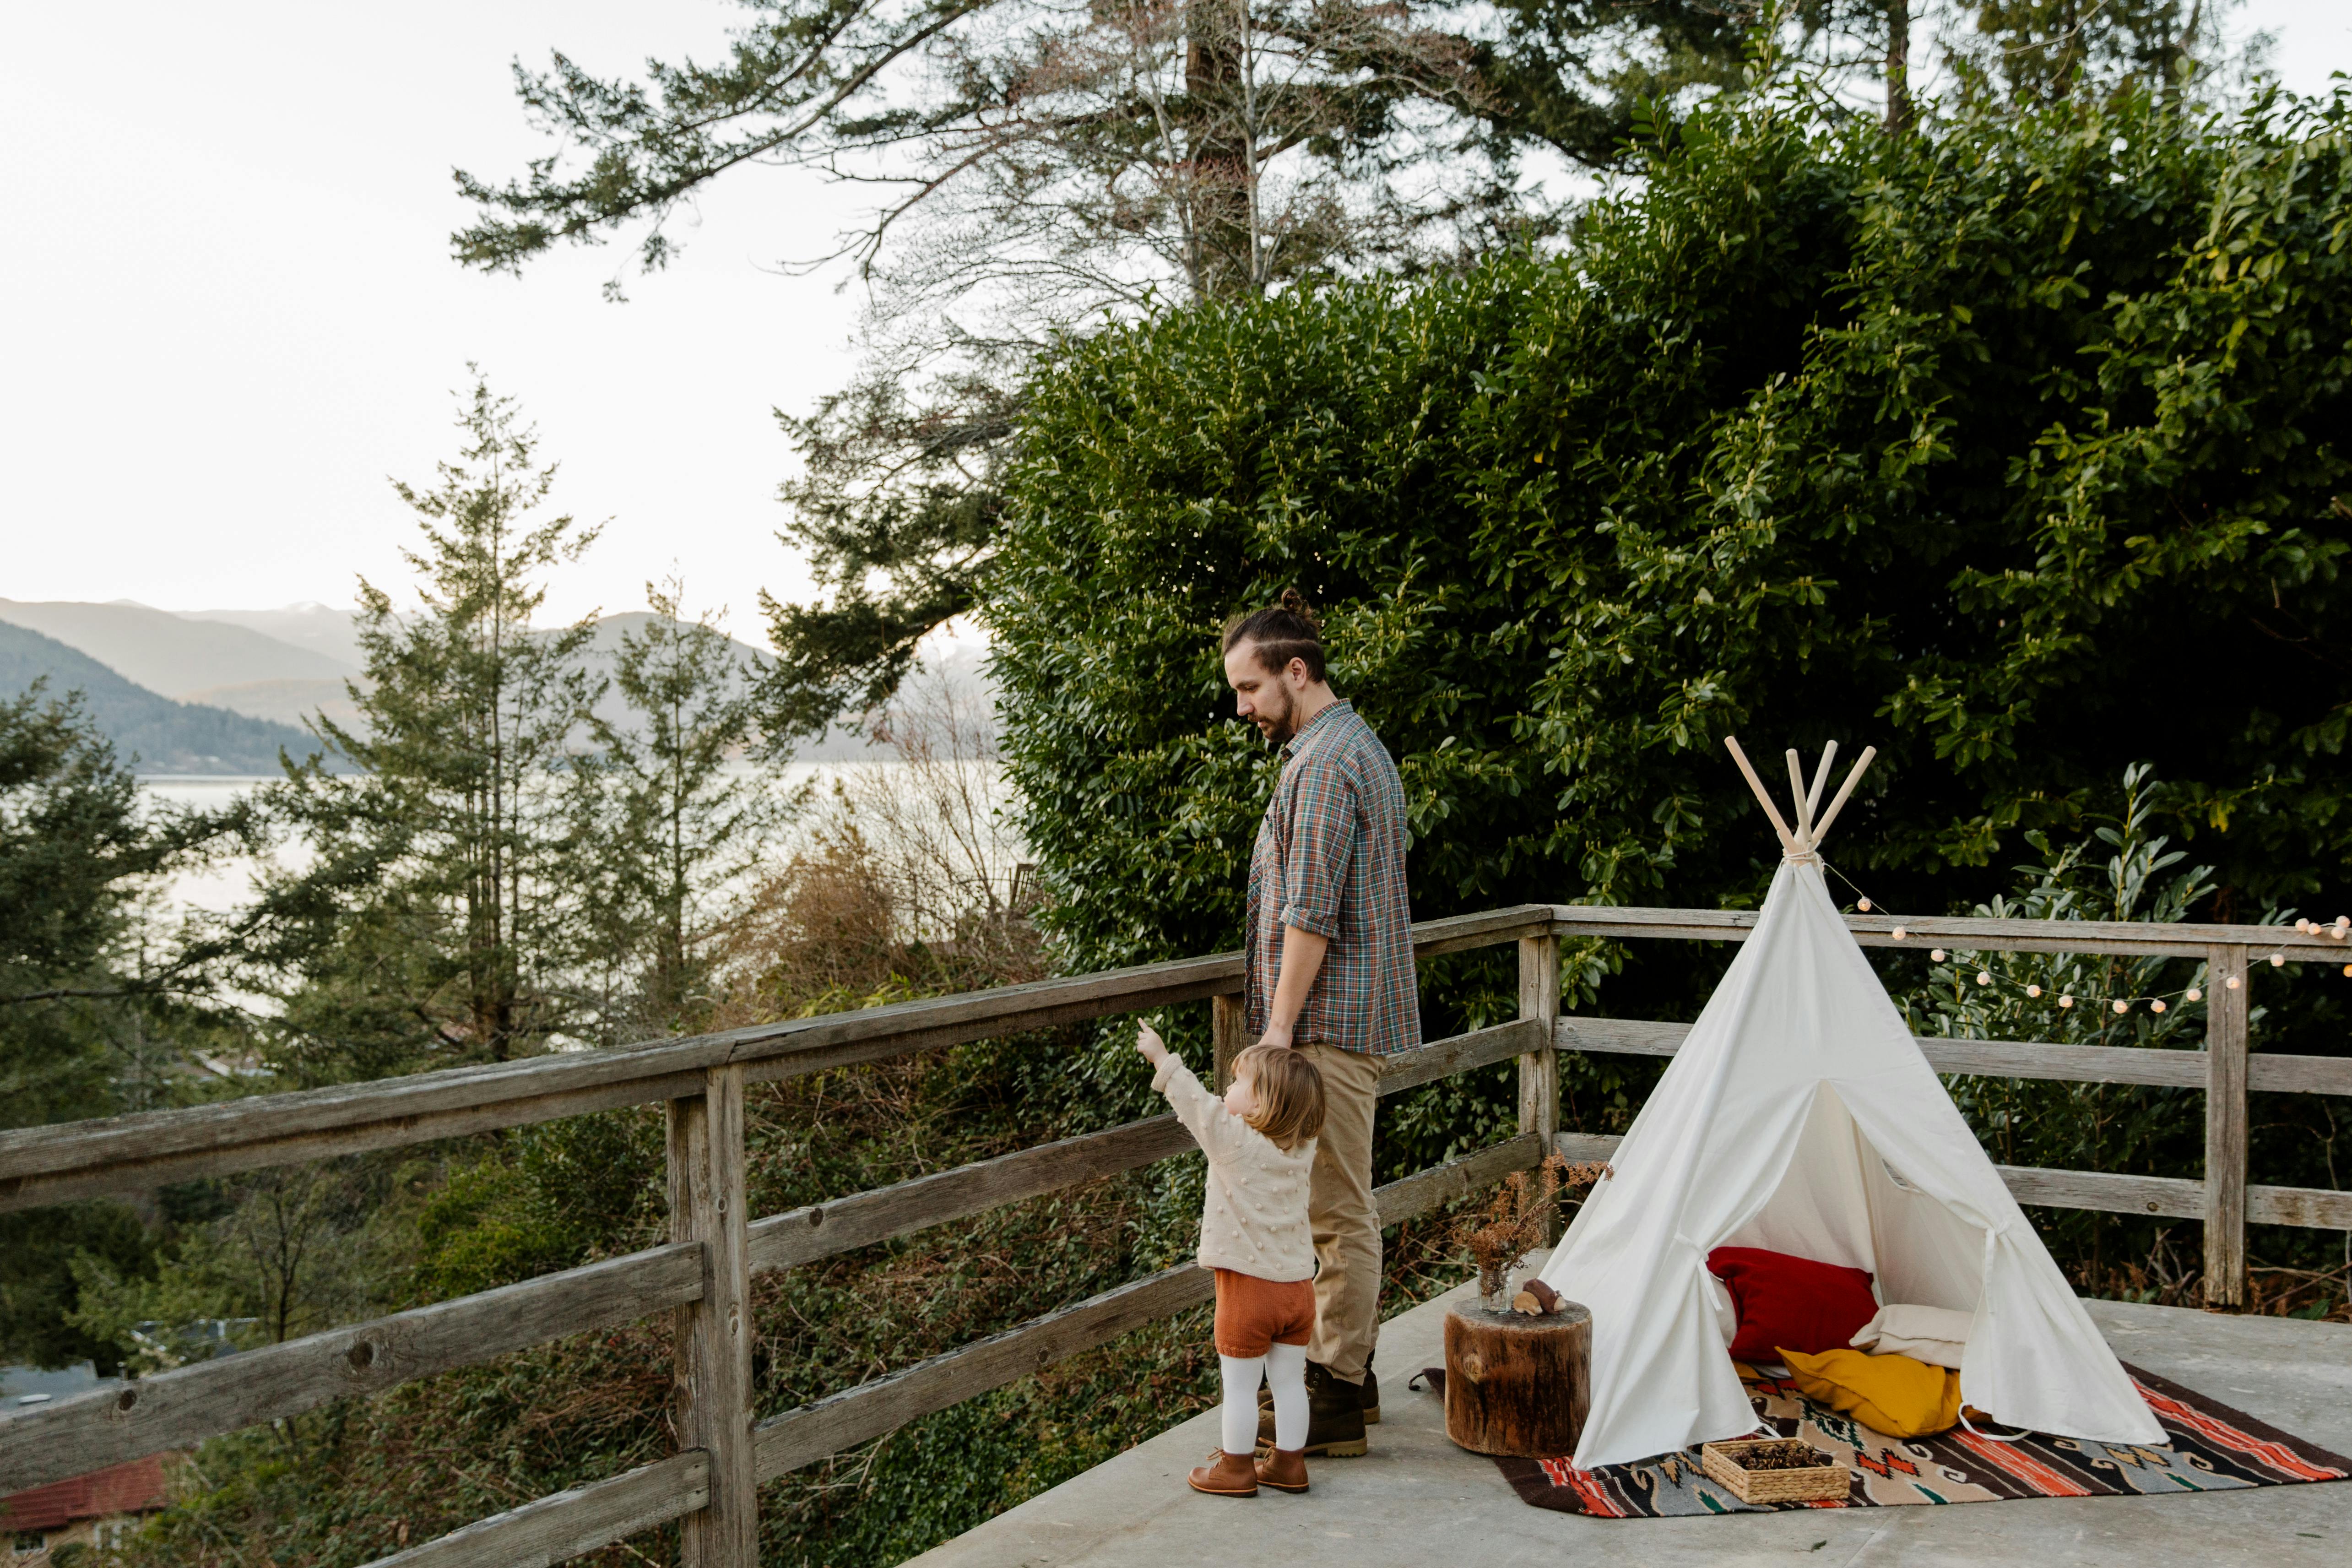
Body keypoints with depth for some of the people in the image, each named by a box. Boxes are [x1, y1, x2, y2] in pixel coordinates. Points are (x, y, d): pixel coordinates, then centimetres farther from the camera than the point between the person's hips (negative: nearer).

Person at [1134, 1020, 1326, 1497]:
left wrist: (1162, 1059, -6)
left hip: (1248, 1287, -6)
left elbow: (1197, 1104, -14)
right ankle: (1289, 1463, 23)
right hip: (1297, 1284, 6)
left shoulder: (1234, 1142, -17)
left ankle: (1236, 1468, 16)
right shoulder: (1302, 1149, 0)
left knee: (1240, 1385, 6)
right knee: (1290, 1381, 14)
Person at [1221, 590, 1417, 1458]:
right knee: (1341, 1203, 15)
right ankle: (1348, 1370, 23)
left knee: (1337, 1208, -4)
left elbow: (1310, 914, -21)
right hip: (1359, 1013, 11)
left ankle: (1336, 1399, 3)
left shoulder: (1323, 764, -16)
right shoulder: (1362, 748, 17)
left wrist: (1280, 1024, -17)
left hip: (1331, 1022, -11)